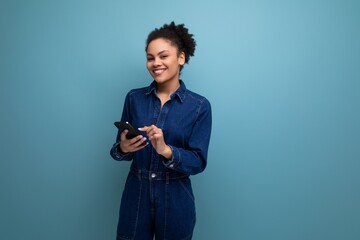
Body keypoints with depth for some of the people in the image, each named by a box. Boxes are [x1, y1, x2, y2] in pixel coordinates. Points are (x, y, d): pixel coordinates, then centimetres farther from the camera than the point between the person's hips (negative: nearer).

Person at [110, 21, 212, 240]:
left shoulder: (199, 106, -8)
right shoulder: (134, 98, -2)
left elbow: (199, 162, -11)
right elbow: (119, 149, 3)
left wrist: (166, 150, -27)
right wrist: (123, 148, -20)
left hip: (176, 201, -1)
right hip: (136, 197, 2)